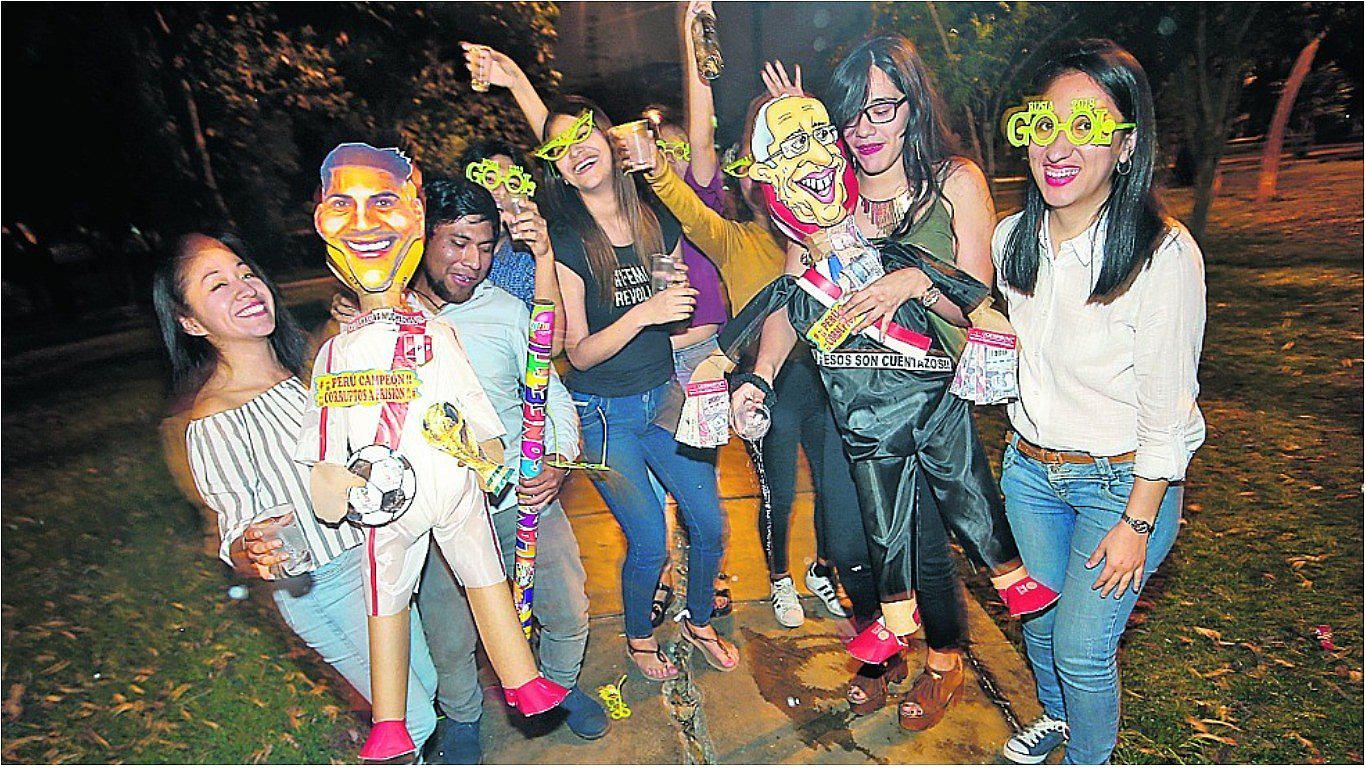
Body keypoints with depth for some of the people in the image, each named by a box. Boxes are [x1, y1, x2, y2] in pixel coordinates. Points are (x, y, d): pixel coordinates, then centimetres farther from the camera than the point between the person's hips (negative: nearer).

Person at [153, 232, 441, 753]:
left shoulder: (296, 369, -1)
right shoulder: (215, 422, -22)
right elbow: (237, 535, -19)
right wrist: (254, 553, -43)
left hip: (374, 557, 7)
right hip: (326, 588, -7)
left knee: (427, 680, 24)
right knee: (416, 720, 7)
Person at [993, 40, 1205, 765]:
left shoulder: (1164, 253, -20)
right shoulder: (1011, 237, -5)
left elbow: (1166, 406, -16)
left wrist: (1137, 522, -14)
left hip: (1122, 481, -5)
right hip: (1028, 467, 5)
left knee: (1082, 648, 3)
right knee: (1037, 620, 21)